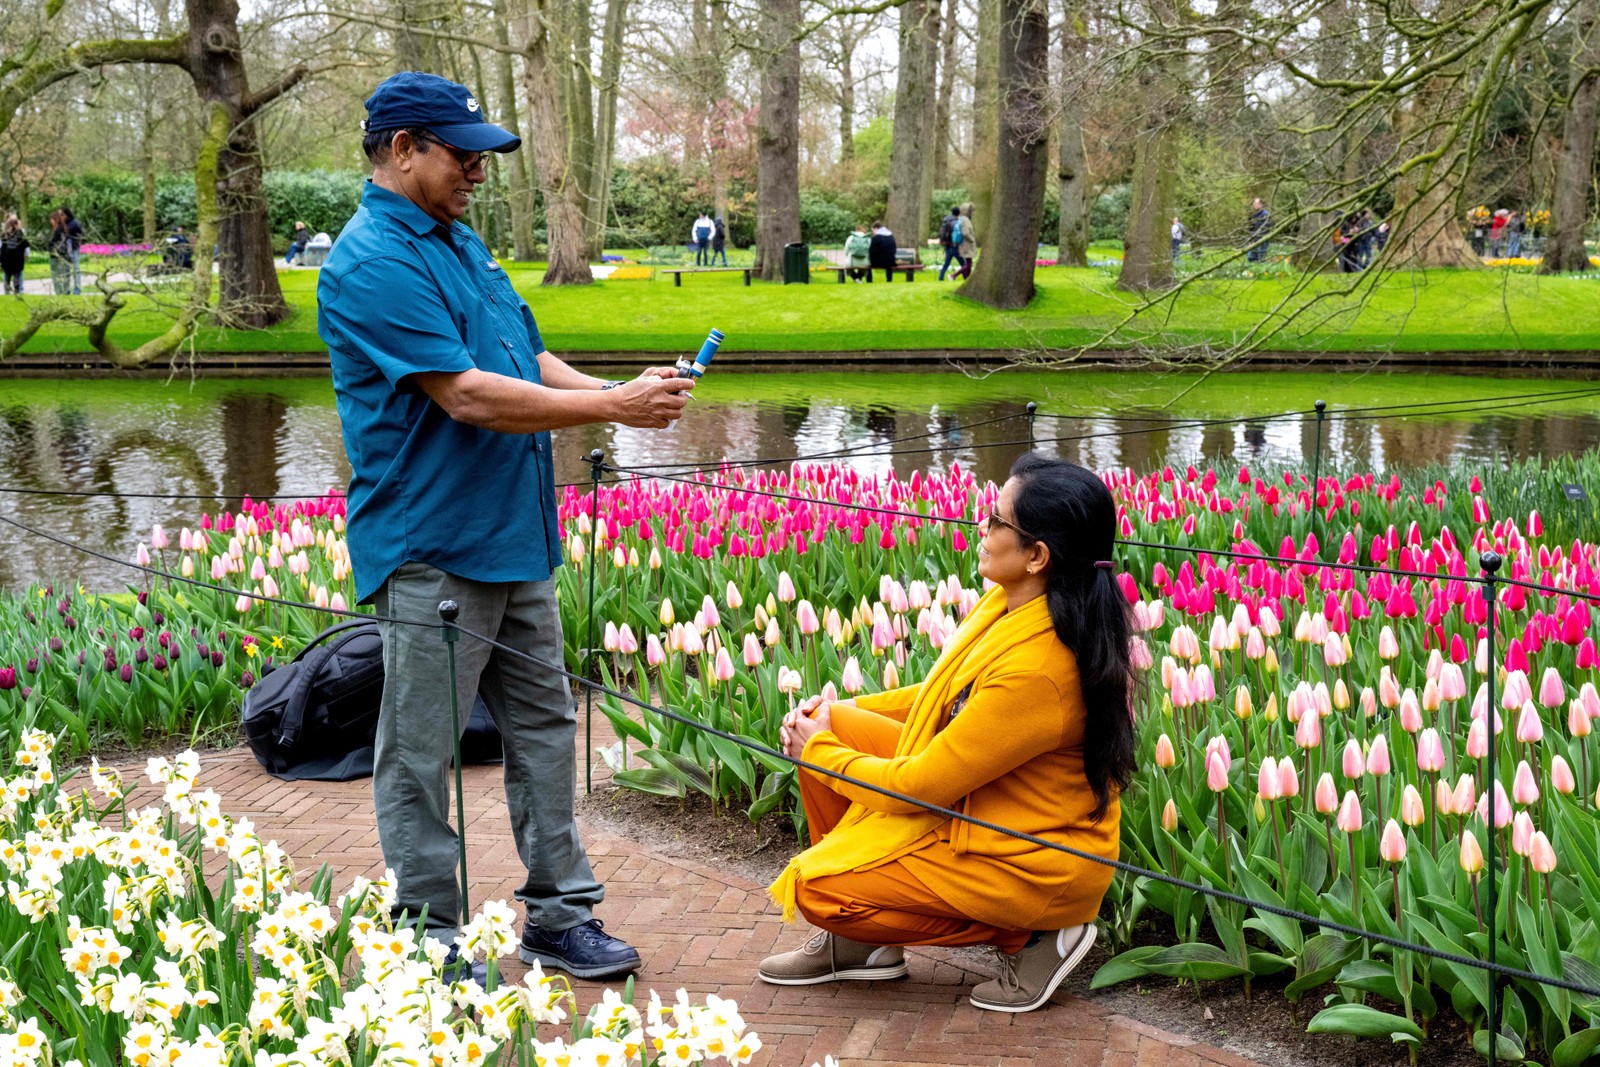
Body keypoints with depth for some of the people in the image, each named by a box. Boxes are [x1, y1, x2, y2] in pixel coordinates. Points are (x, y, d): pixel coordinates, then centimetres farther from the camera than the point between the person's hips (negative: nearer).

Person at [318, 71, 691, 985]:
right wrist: (613, 407, -19)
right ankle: (432, 943, 12)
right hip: (431, 554, -10)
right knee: (422, 756, 2)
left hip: (515, 541, 10)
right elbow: (466, 395, -23)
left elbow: (529, 357, 19)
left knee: (544, 726, 14)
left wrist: (621, 393, 0)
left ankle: (559, 912, 25)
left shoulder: (460, 242, 14)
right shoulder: (373, 264, -17)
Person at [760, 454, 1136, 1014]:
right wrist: (845, 711, 6)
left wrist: (820, 751, -7)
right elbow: (954, 696, 14)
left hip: (1030, 863, -9)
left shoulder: (1036, 668, -33)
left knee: (817, 888, -10)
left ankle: (1028, 935, -1)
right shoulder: (1015, 602, -6)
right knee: (826, 726, 3)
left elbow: (919, 787, -23)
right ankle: (858, 942, 16)